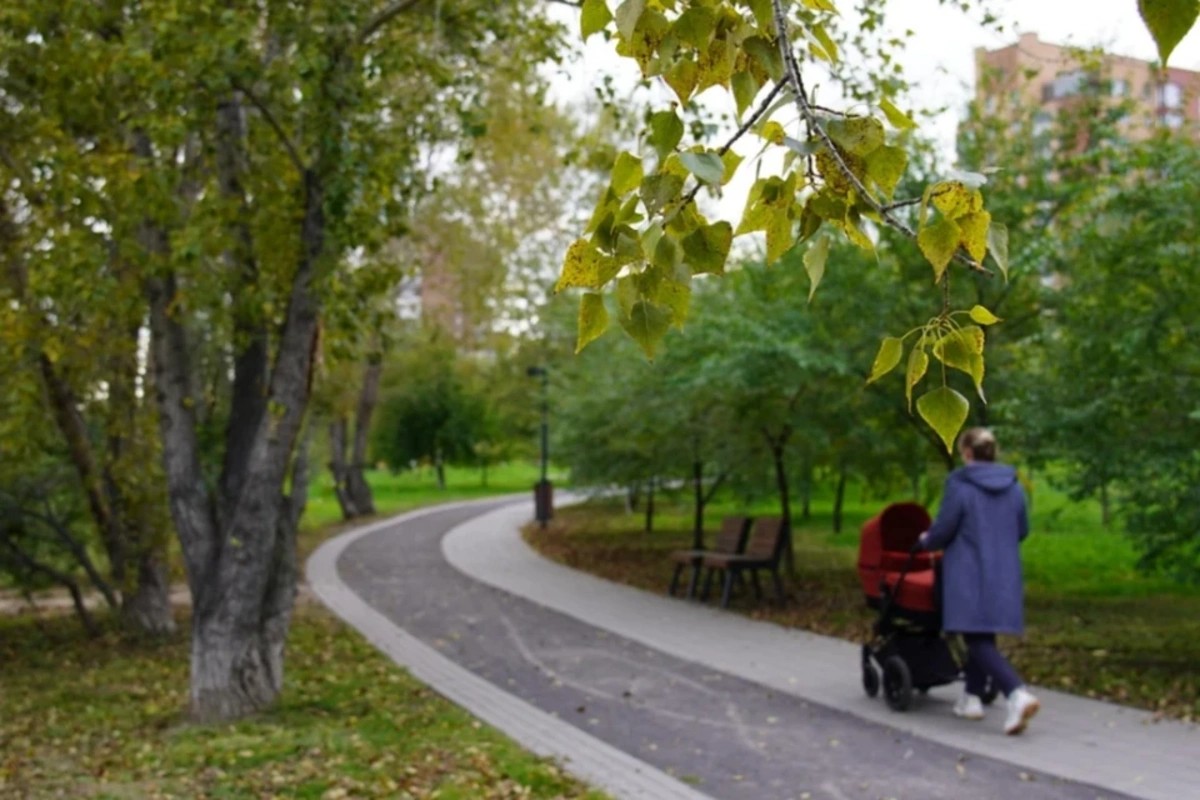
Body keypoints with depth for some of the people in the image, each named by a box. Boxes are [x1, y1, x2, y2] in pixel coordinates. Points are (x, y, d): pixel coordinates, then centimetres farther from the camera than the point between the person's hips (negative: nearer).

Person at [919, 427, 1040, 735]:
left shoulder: (959, 485, -12)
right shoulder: (1014, 487, 7)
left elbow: (943, 530, -10)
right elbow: (1022, 530, 14)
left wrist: (926, 541, 11)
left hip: (969, 576, -6)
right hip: (1004, 575, 6)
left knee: (977, 640, -5)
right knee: (983, 637, 18)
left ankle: (1018, 693, -23)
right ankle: (972, 698, 26)